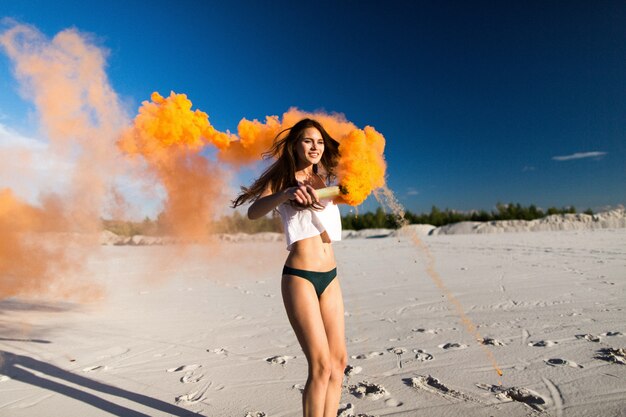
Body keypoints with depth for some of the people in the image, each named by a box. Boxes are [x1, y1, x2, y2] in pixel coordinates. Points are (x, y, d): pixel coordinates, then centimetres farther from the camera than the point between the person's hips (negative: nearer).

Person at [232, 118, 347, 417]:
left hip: (330, 276, 6)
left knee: (339, 361, 8)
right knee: (321, 365, -7)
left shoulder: (327, 178, 16)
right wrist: (285, 194, -34)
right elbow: (253, 212, -17)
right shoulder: (282, 179, -1)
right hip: (299, 277, -6)